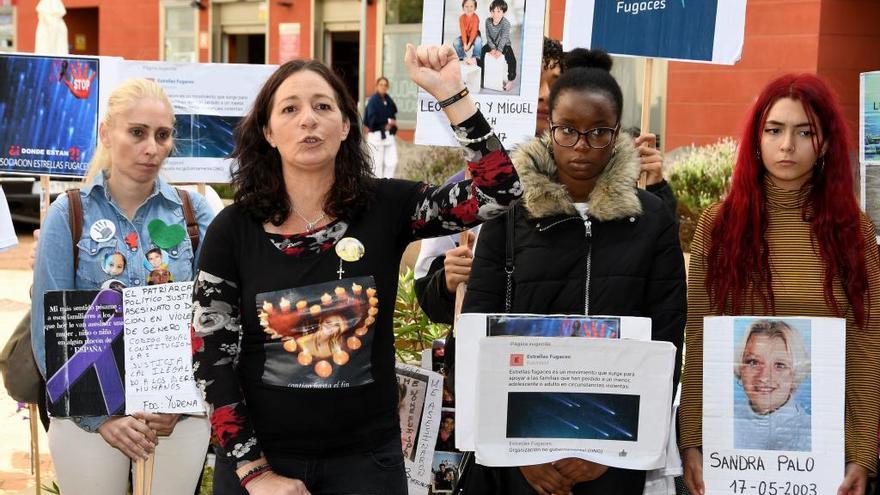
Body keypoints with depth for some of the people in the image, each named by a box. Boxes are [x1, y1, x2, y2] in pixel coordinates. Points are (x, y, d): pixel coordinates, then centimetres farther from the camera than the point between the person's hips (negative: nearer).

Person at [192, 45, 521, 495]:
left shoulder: (385, 208, -6)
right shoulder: (232, 230, -7)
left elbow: (497, 191, -13)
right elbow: (212, 360, -6)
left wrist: (449, 92, -20)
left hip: (365, 458, 1)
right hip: (261, 455, 0)